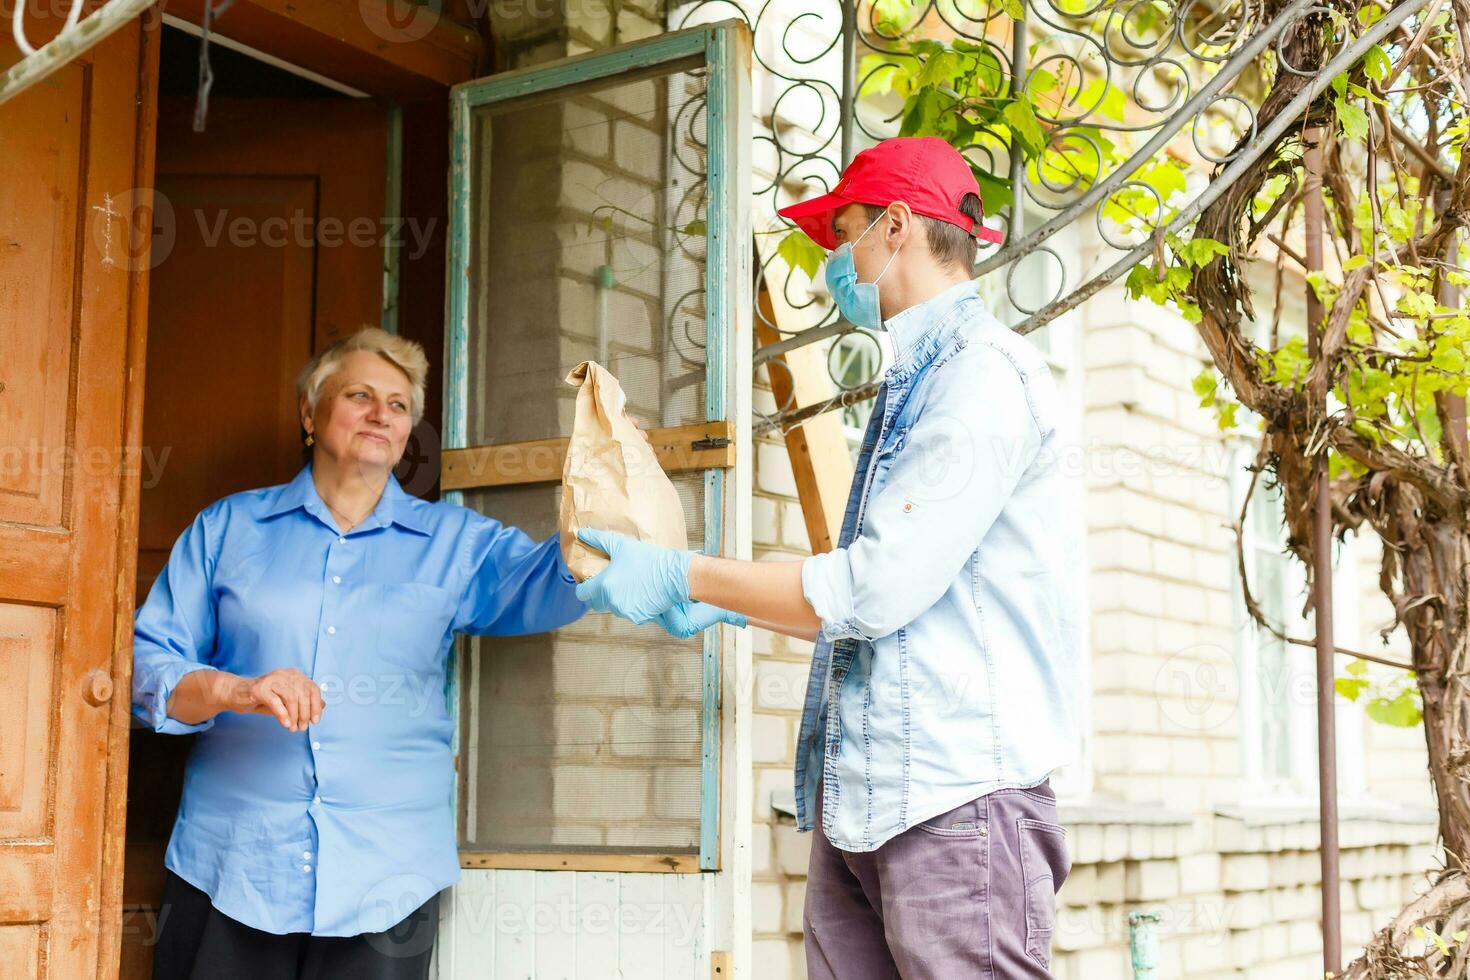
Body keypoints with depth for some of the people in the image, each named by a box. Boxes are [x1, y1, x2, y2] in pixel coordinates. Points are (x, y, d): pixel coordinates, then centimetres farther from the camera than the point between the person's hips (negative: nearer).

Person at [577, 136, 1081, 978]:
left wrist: (683, 578, -9)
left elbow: (878, 589, -17)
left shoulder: (988, 372, -10)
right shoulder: (913, 386, 20)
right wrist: (729, 606, 21)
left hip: (956, 797, -9)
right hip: (862, 798, 9)